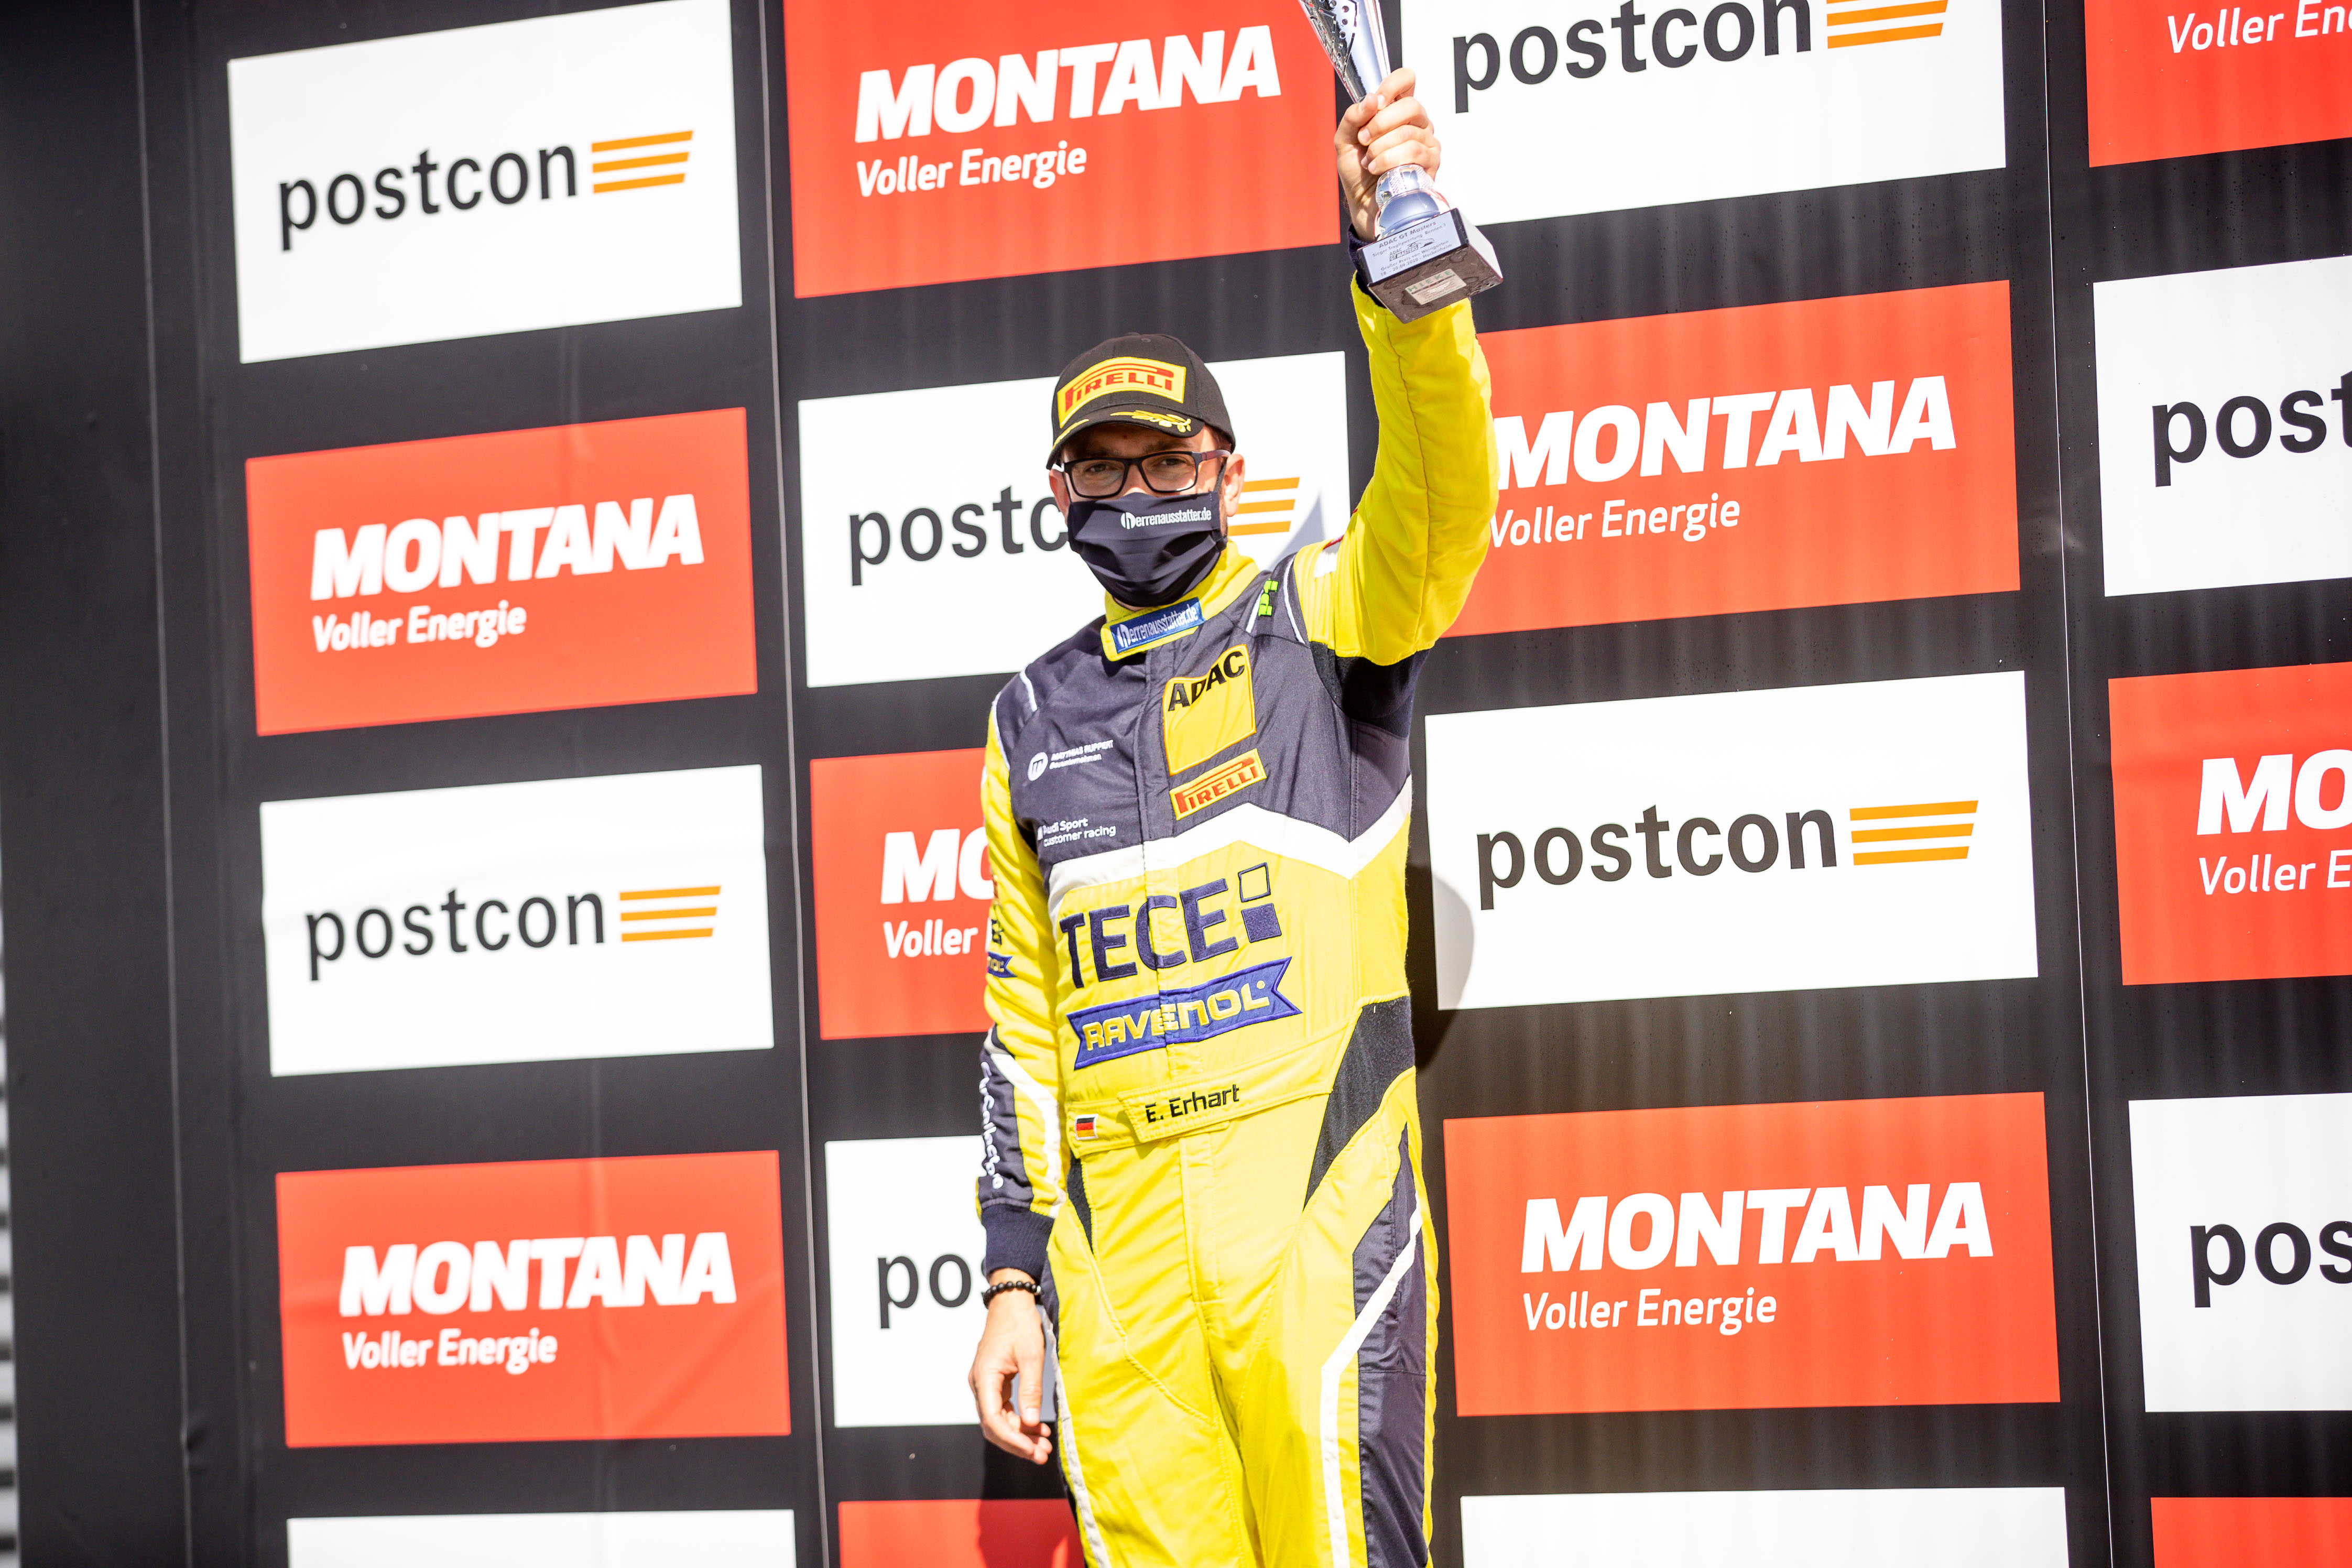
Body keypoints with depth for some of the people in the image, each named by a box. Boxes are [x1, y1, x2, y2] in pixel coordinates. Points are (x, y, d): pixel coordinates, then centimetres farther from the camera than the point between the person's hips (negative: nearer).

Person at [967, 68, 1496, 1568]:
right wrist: (1014, 1275, 12)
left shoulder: (1323, 621, 8)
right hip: (1114, 1245, 4)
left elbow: (1444, 488, -13)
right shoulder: (1035, 720, 19)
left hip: (1319, 1209, -3)